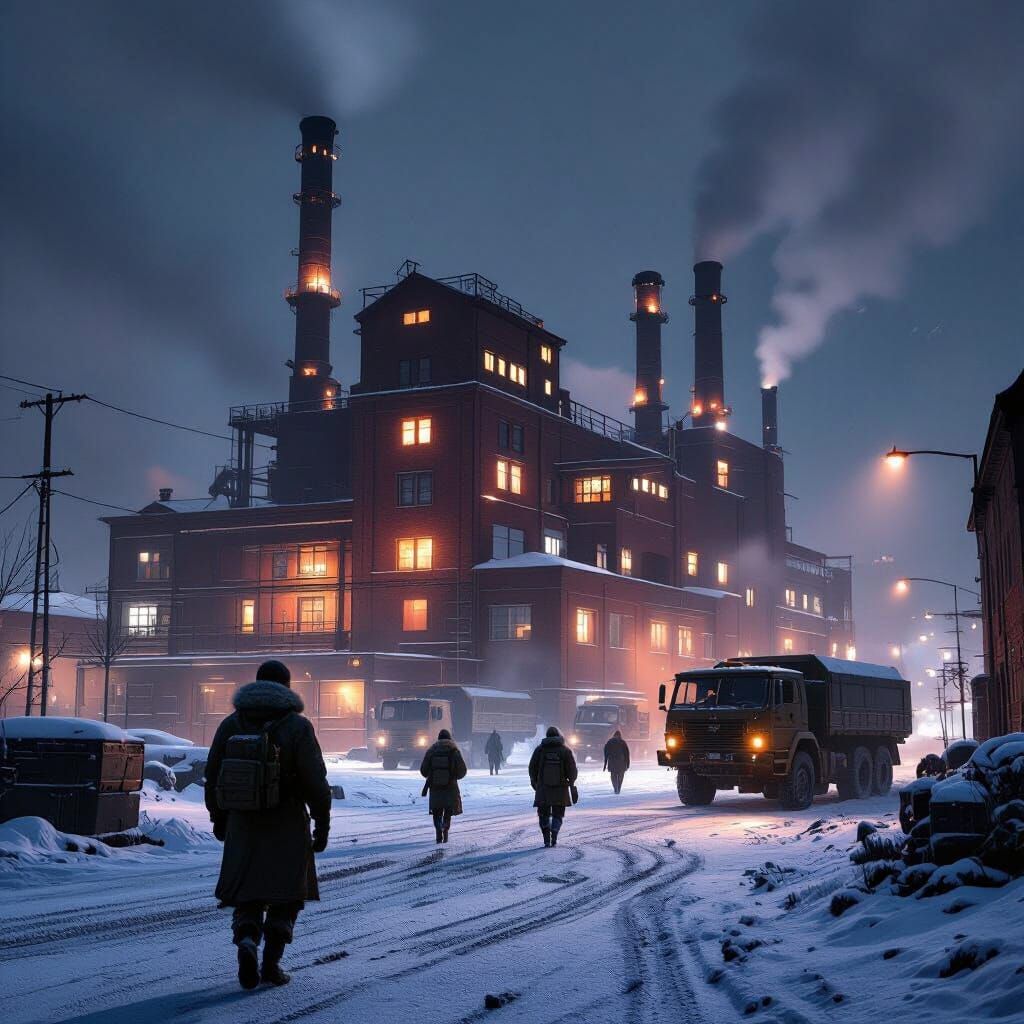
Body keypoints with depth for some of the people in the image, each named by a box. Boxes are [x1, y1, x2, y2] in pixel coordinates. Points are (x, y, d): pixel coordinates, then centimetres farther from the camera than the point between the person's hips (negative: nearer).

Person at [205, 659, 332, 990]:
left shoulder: (231, 724, 4)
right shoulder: (297, 726, -8)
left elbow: (213, 775, 8)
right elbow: (315, 780, -11)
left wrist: (218, 817, 19)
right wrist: (322, 823, -2)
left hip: (243, 825, 3)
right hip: (287, 826, -3)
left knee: (247, 893, 11)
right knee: (285, 895, 11)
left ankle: (247, 942, -16)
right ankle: (271, 962, 4)